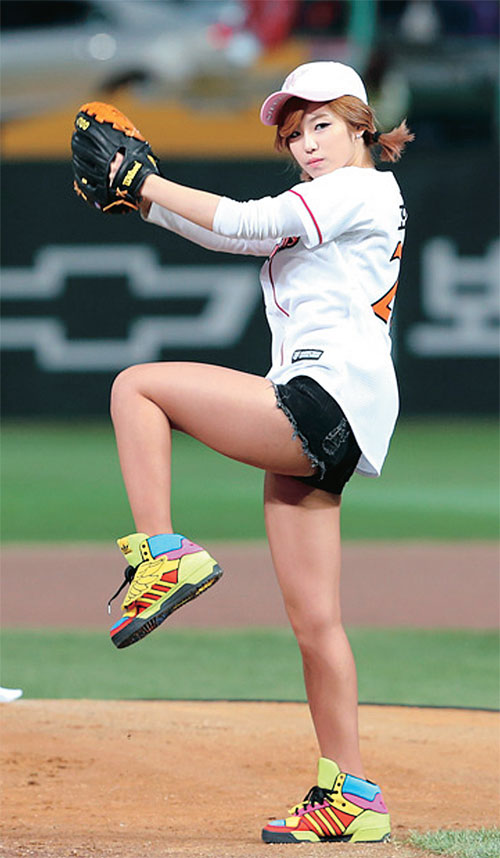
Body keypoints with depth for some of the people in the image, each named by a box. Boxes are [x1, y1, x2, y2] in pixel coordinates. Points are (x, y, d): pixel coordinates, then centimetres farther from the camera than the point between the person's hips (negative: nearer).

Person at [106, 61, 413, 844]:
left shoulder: (361, 189, -2)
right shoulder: (324, 208, 27)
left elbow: (244, 223, -9)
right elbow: (231, 234, 25)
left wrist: (146, 183, 0)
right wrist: (145, 200, 15)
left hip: (331, 396, -10)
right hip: (315, 428, 10)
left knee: (137, 385, -9)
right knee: (314, 623, 5)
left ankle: (162, 552, -15)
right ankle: (352, 799, 4)